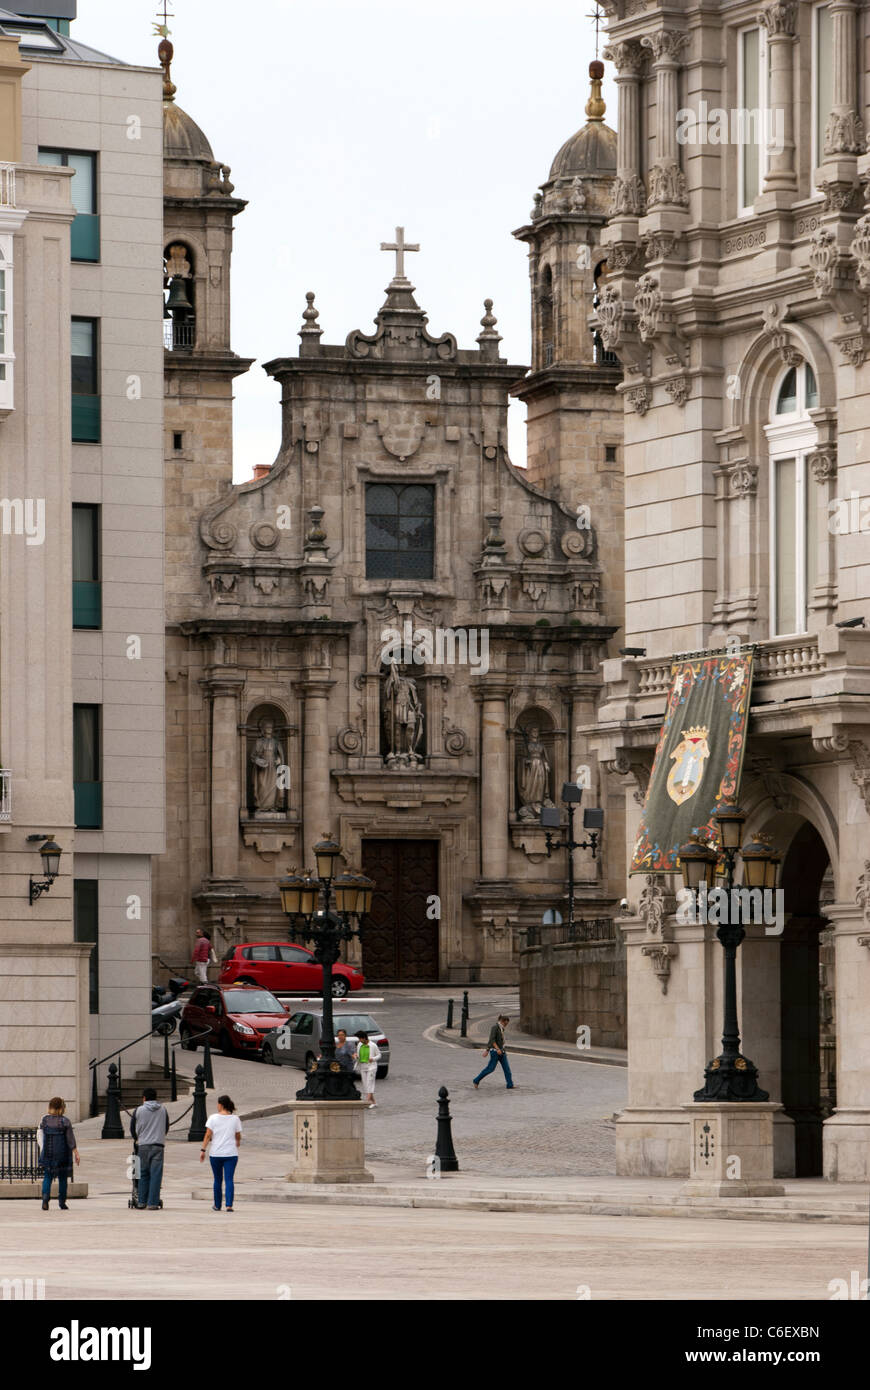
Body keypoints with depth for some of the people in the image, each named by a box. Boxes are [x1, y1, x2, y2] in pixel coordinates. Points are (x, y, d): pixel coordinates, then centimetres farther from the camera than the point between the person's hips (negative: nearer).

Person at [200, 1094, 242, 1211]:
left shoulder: (213, 1118, -4)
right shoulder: (235, 1119, 0)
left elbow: (208, 1135, -7)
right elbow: (238, 1137, 8)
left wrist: (203, 1150, -2)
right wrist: (237, 1145, 29)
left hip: (216, 1153, 0)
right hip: (231, 1153, 0)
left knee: (218, 1180, 13)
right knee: (229, 1180, -1)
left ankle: (217, 1205, 23)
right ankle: (229, 1205, -12)